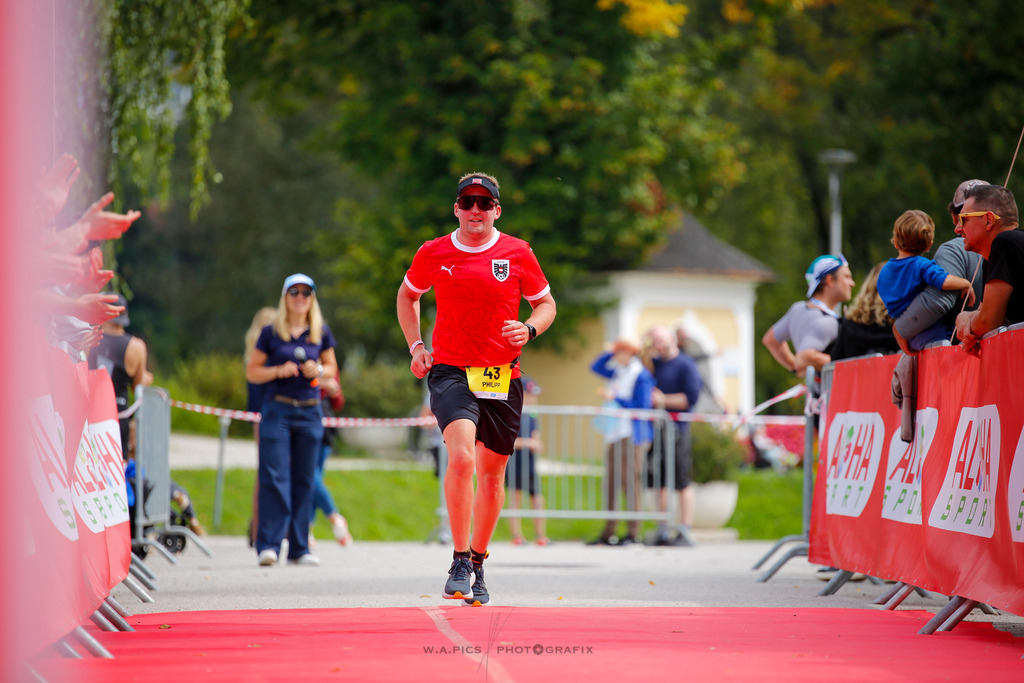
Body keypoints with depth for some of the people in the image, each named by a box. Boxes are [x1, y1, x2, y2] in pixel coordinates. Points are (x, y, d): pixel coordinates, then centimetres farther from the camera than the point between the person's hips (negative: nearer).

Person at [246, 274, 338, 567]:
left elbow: (332, 368, 18)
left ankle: (299, 548, 10)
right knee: (274, 478, -11)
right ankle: (268, 545, -10)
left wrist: (319, 370, -4)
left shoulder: (321, 333, 8)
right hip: (277, 410, -3)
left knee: (304, 480, 5)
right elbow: (252, 371, 5)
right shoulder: (271, 333, 1)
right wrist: (279, 371, -12)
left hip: (310, 411, 3)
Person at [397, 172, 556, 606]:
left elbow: (546, 303, 13)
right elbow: (407, 295, 22)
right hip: (450, 371, -2)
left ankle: (477, 563, 28)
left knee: (492, 473, 9)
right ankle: (459, 563, -16)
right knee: (461, 457, -24)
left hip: (502, 376, 2)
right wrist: (415, 346, 10)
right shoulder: (433, 254, 4)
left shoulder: (518, 254, 2)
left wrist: (529, 329, -8)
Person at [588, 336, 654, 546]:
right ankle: (608, 533, 10)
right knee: (611, 483, 7)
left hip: (632, 435, -9)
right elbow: (596, 367, 26)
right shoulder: (618, 373, 15)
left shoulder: (641, 376, -9)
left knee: (630, 482, -9)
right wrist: (611, 354, 12)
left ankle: (633, 533, -8)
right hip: (614, 435, 9)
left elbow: (641, 408, -14)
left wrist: (615, 398, -13)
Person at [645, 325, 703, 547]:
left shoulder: (685, 365, -2)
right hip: (656, 429, 7)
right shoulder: (653, 362, 17)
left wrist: (664, 400, -11)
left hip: (677, 429, -6)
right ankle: (662, 532, 13)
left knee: (683, 482, -5)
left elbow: (691, 397, -10)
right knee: (659, 483, 8)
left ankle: (685, 531, -3)